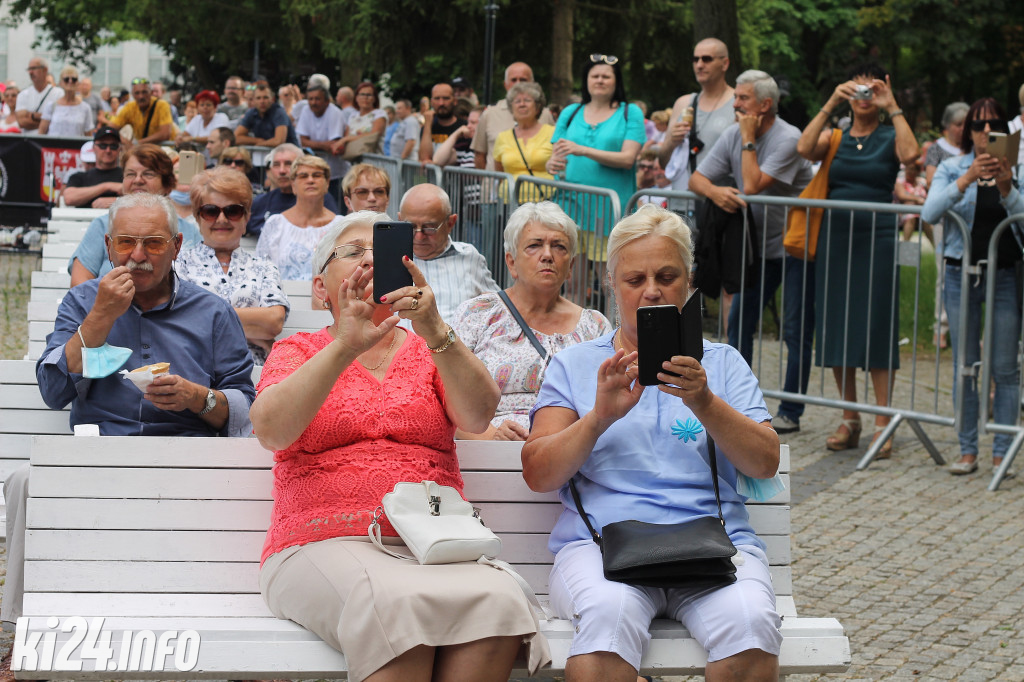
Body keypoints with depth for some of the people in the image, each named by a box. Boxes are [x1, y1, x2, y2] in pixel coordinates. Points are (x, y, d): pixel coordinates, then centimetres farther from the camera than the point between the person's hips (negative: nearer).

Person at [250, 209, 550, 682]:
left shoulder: (429, 352, 20)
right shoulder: (298, 352, 15)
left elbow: (477, 416, -2)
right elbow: (271, 430, -8)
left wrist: (434, 331, -19)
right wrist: (347, 346, -19)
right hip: (324, 545, -2)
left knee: (496, 600, -32)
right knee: (395, 601, -37)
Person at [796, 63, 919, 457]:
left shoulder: (889, 138, 5)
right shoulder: (834, 138, 11)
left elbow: (910, 154, -19)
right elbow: (804, 149, -11)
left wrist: (892, 108, -14)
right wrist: (830, 105, -13)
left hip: (878, 239, -3)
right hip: (835, 238, 3)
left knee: (877, 328, -5)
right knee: (837, 326, 5)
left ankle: (882, 423, -3)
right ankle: (849, 420, 15)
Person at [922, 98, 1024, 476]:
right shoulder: (952, 169, 4)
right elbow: (929, 213, -12)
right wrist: (967, 180, -24)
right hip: (961, 274, 1)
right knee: (965, 367, 3)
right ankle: (968, 450, 10)